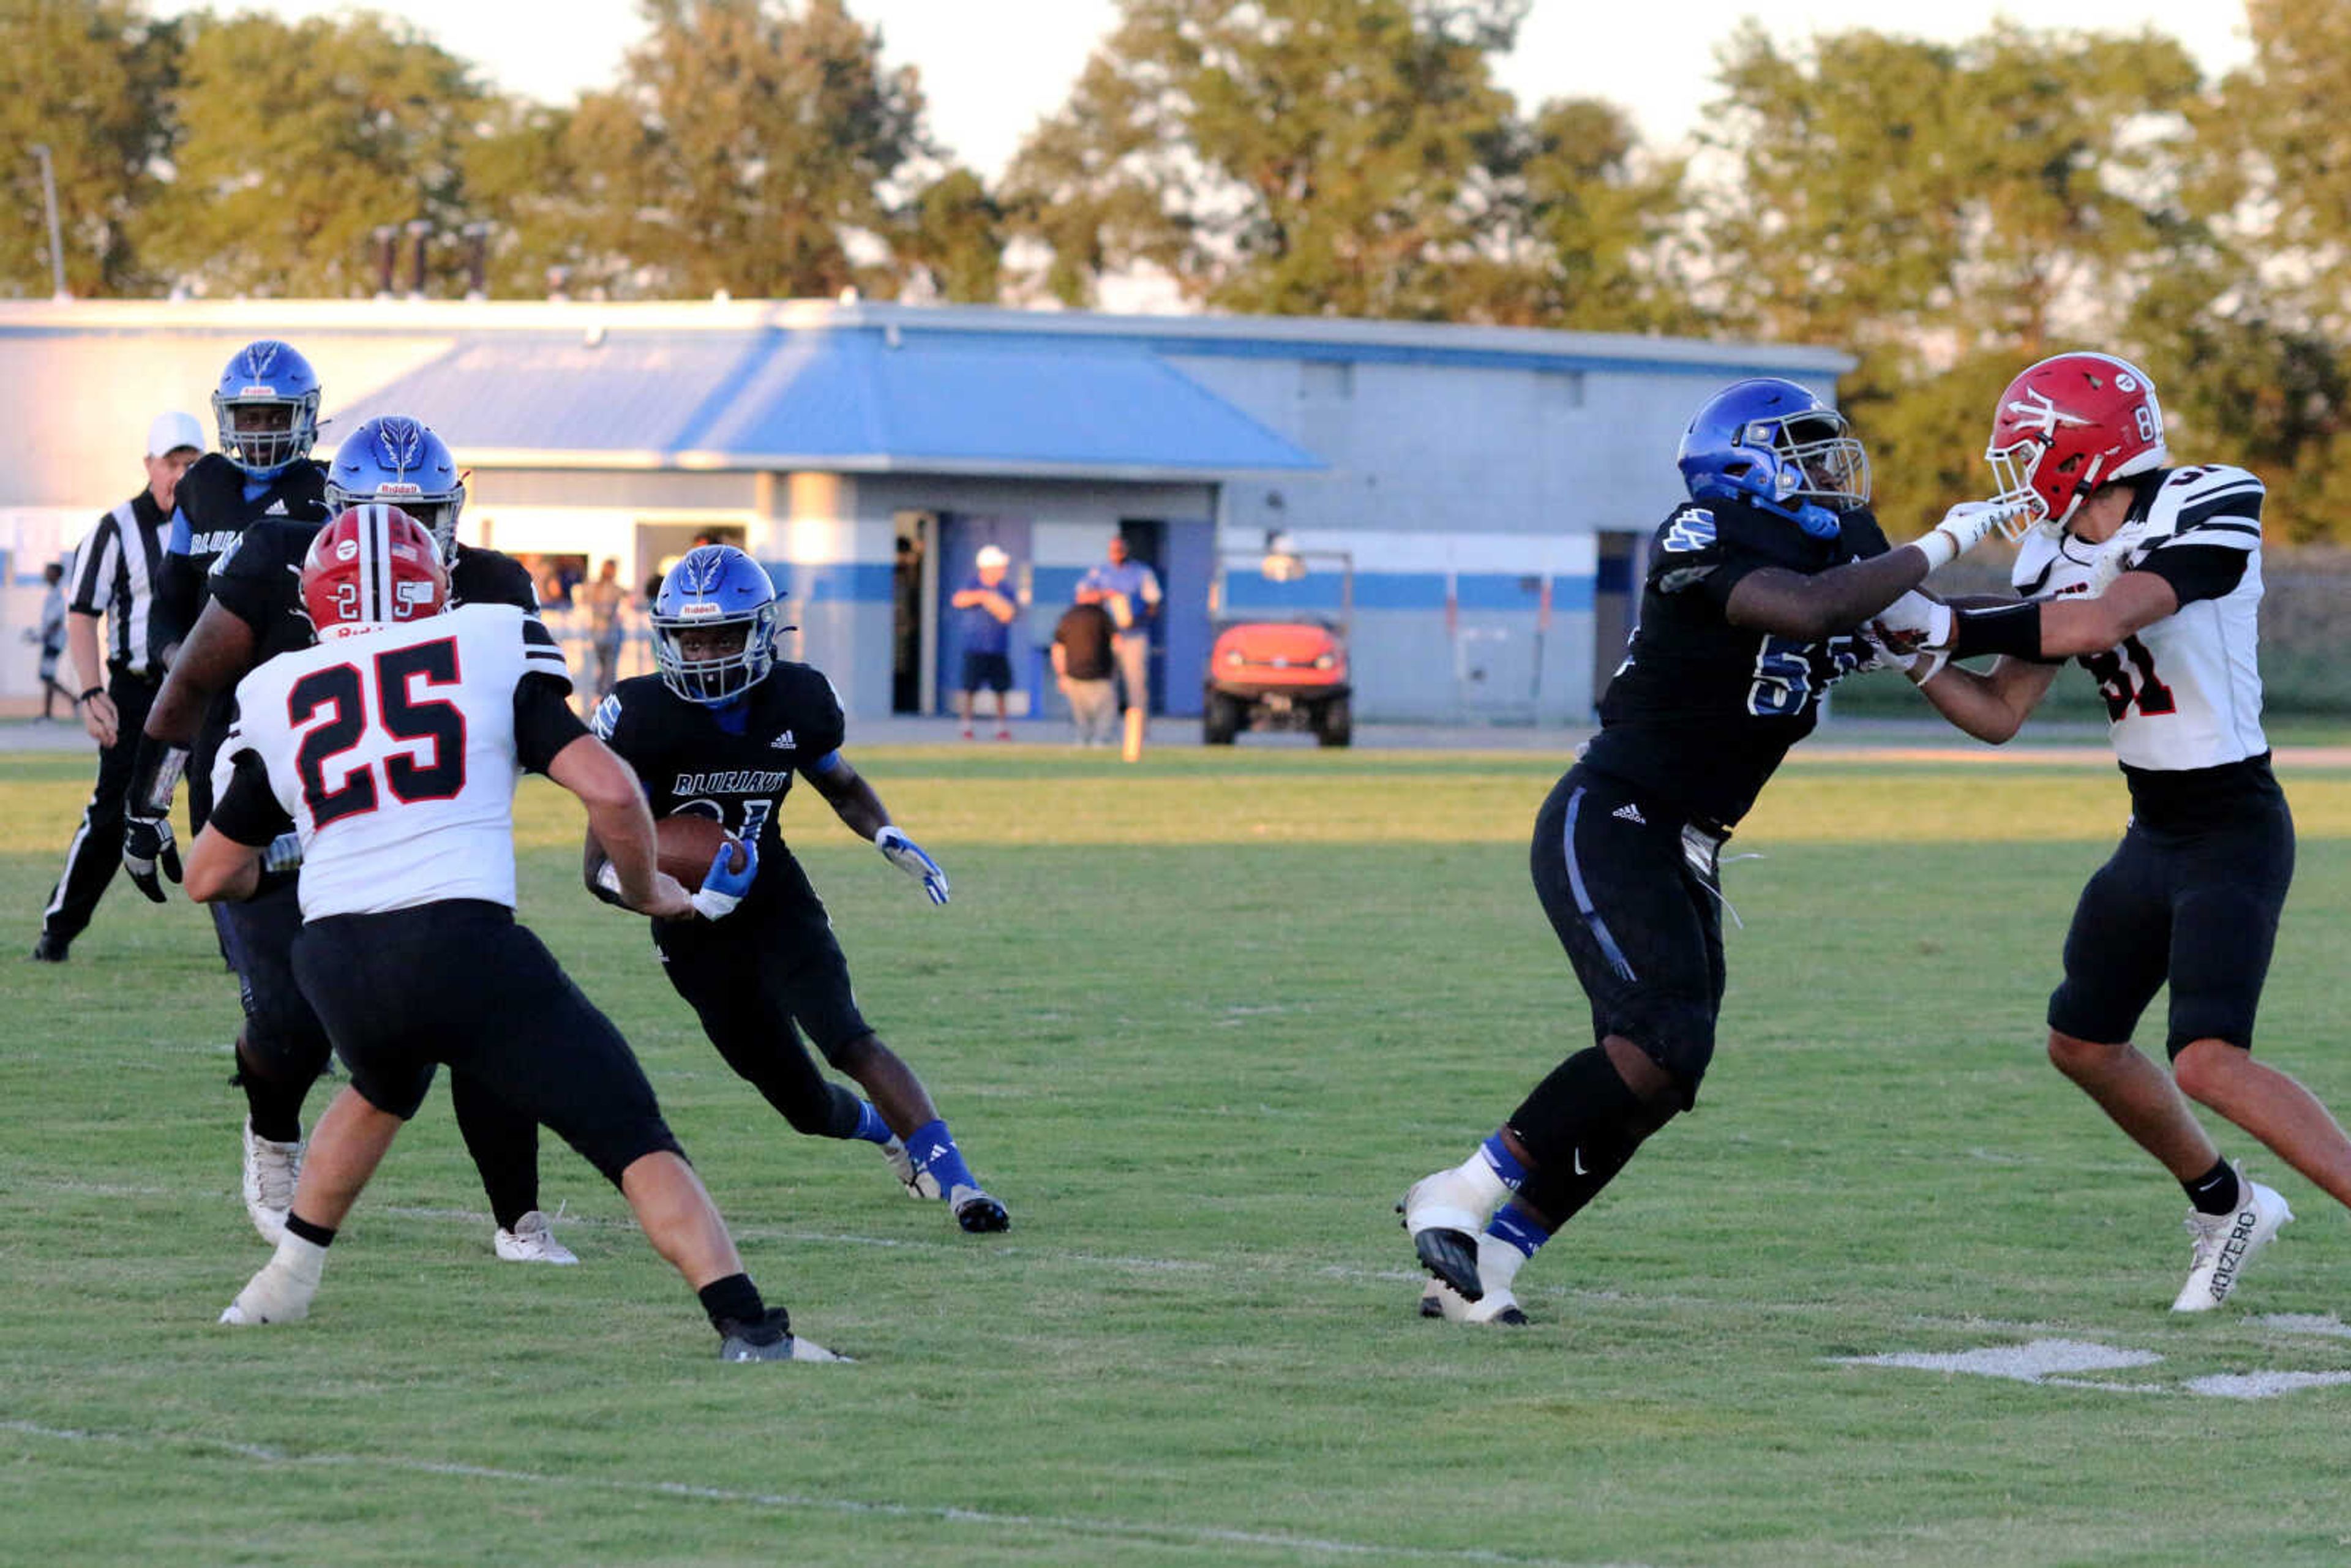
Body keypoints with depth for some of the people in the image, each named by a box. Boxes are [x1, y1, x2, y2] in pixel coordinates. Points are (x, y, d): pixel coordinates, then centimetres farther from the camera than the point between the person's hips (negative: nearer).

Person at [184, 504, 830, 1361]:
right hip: (462, 944, -4)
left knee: (382, 1090, 38)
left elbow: (209, 877, 24)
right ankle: (750, 1331, -18)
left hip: (334, 963, 4)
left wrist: (261, 872, 47)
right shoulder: (495, 648, 8)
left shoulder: (275, 697, 16)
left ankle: (282, 1286, 43)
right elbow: (609, 791, -2)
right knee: (638, 1145, -2)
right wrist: (648, 890, 16)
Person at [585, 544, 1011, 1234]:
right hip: (696, 936, -1)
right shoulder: (641, 718, -20)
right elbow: (602, 864, -18)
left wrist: (889, 838, -7)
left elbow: (842, 785, 14)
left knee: (846, 1037, -25)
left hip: (780, 905, 1)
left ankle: (954, 1181, -27)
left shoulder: (796, 703, -9)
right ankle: (886, 1126, 37)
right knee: (809, 1106, 4)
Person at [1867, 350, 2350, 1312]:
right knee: (2082, 1042, 18)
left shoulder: (2205, 511, -18)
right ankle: (2226, 1206, 38)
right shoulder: (2060, 560, 5)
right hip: (2155, 835, 9)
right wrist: (1912, 648, -7)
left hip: (2233, 832, -9)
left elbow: (2101, 623, -32)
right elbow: (1998, 716, 7)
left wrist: (1946, 625, -26)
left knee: (2209, 1062, -22)